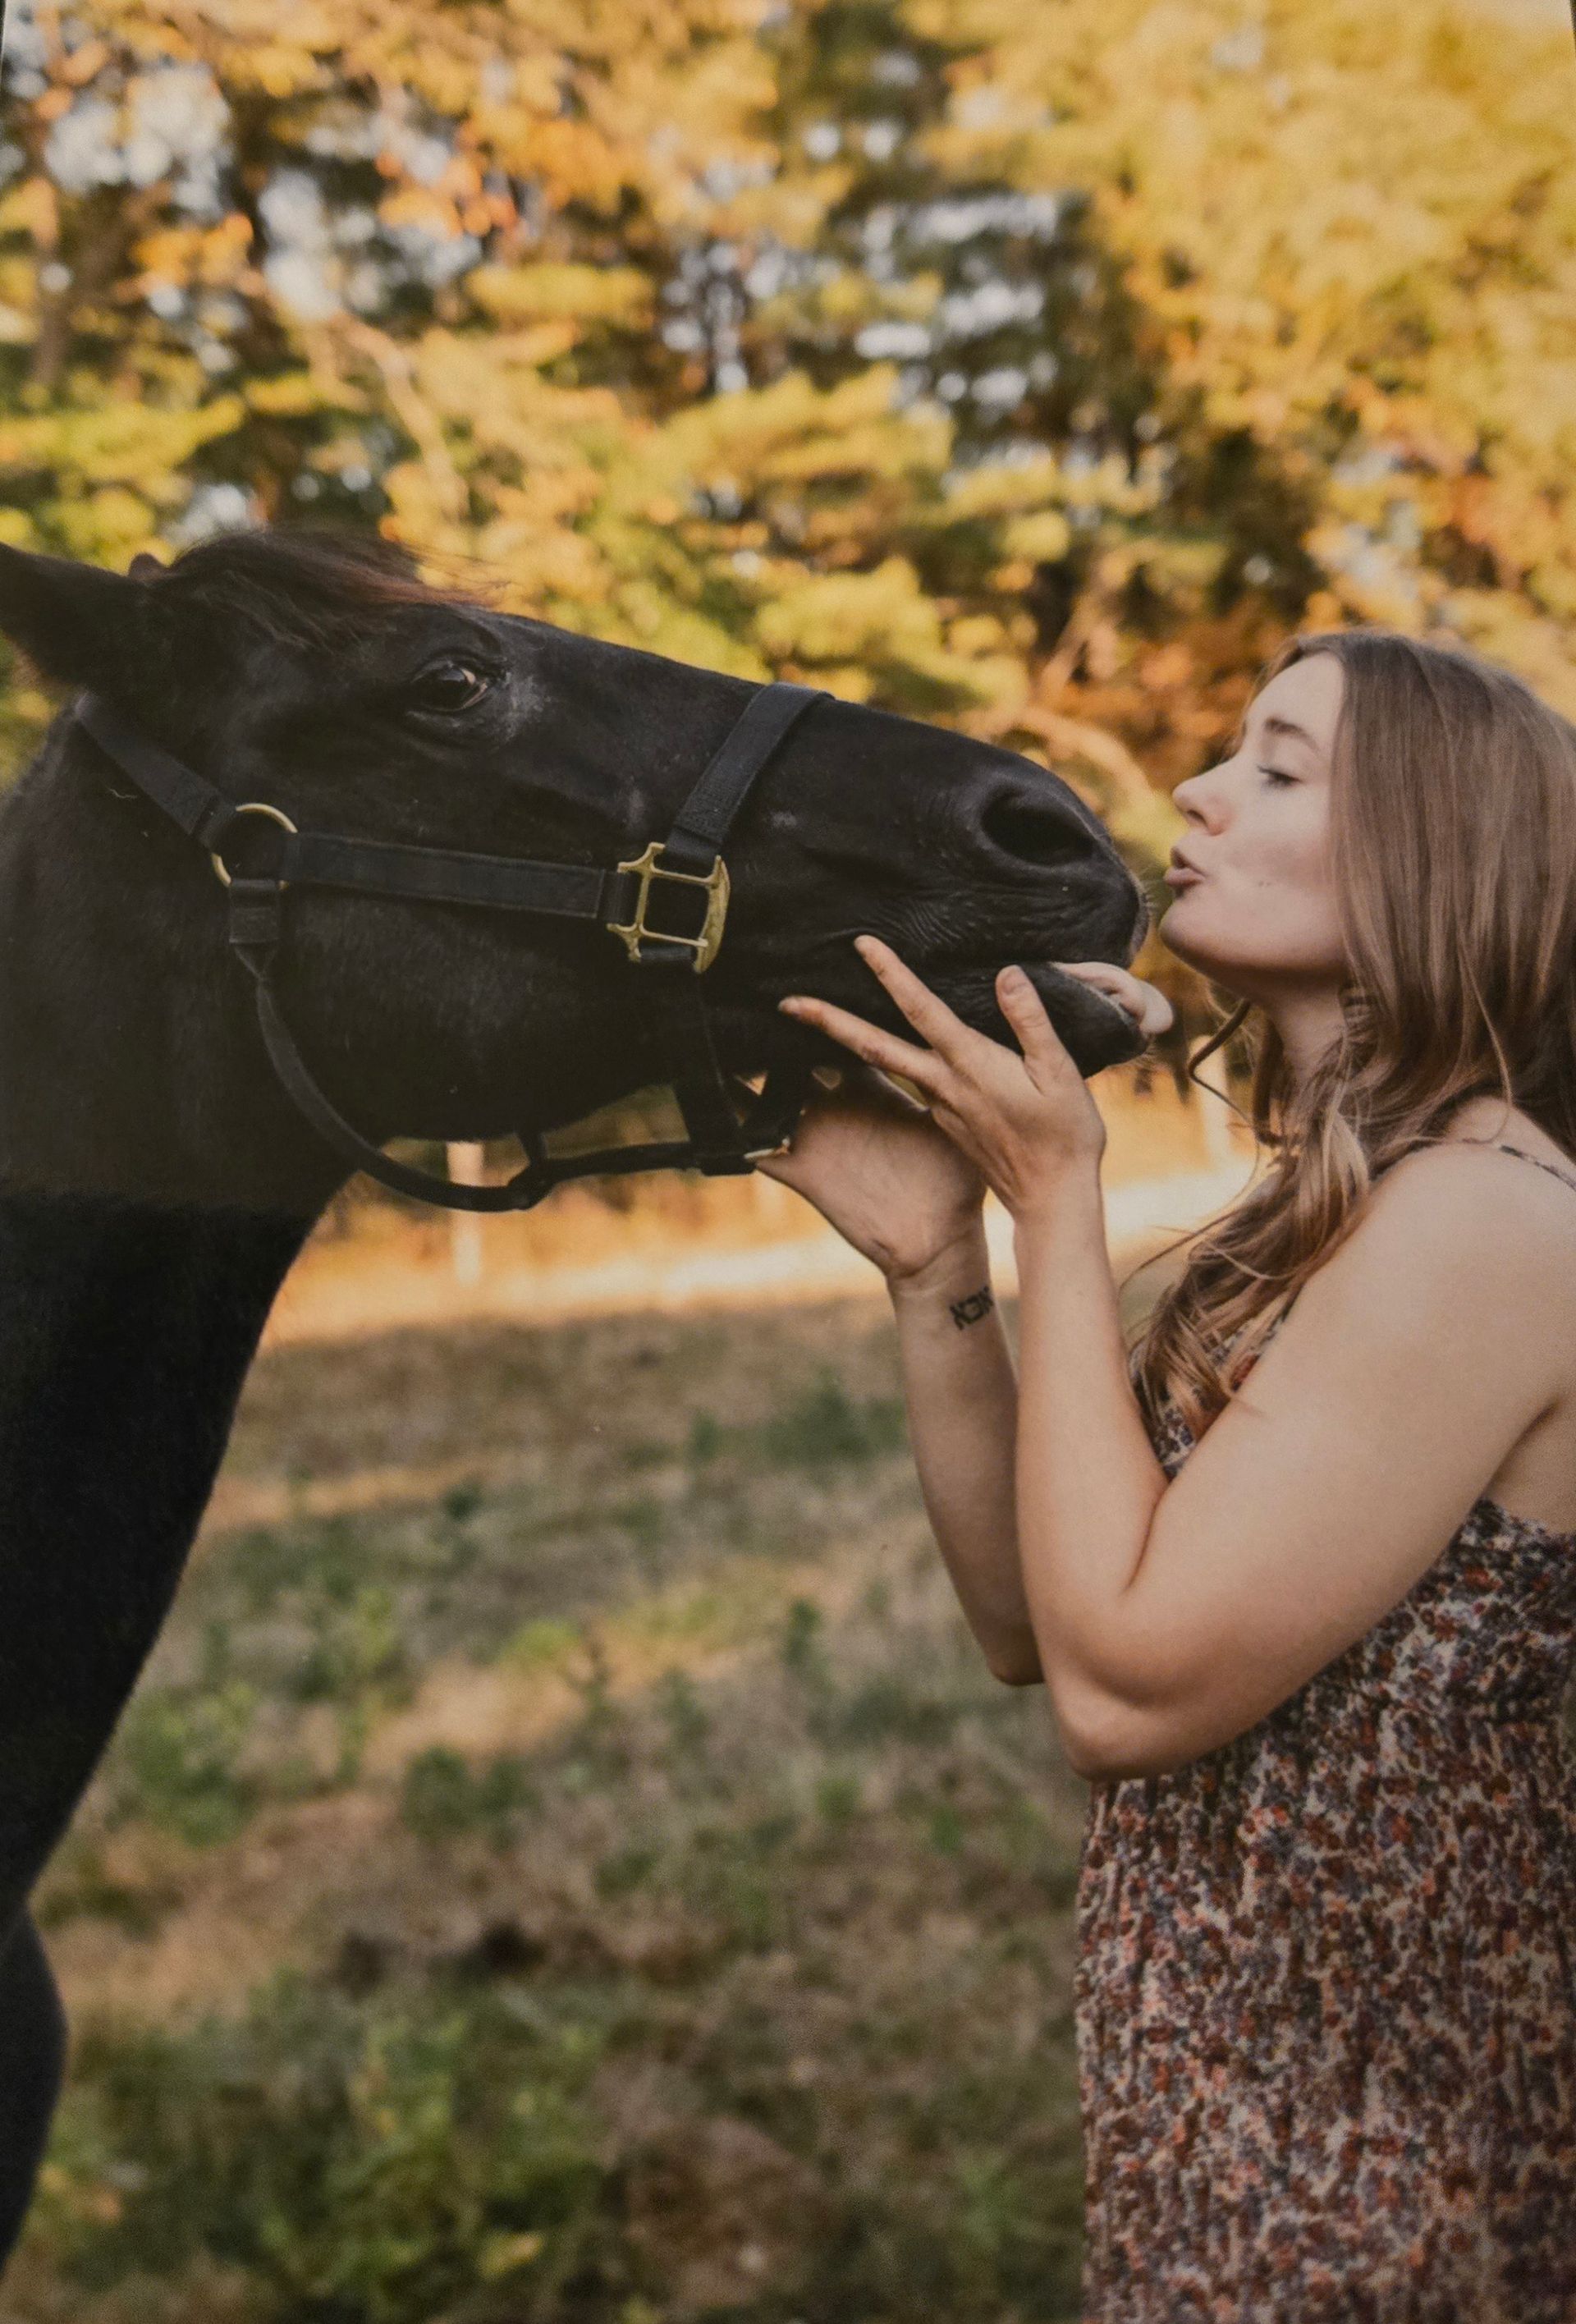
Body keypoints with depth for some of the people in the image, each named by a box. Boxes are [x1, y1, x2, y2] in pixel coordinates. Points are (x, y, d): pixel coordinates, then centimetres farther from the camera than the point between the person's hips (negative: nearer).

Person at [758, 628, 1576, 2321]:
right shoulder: (1323, 1218, 7)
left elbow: (1125, 1685, -25)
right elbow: (1028, 1621, 4)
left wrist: (1054, 1203, -19)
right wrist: (932, 1262, -7)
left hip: (1355, 2147, -8)